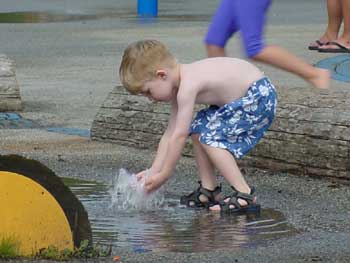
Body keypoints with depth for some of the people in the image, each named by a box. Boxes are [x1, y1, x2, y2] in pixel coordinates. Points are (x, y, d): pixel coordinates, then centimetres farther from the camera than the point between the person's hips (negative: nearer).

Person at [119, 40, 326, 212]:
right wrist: (153, 172, 4)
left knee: (210, 137, -16)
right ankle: (209, 190, 13)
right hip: (244, 97, 11)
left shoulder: (187, 86, -24)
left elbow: (179, 136, -23)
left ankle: (245, 195, -16)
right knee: (198, 129, 11)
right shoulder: (178, 85, 6)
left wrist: (163, 176, -16)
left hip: (259, 96, -11)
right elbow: (169, 133, 9)